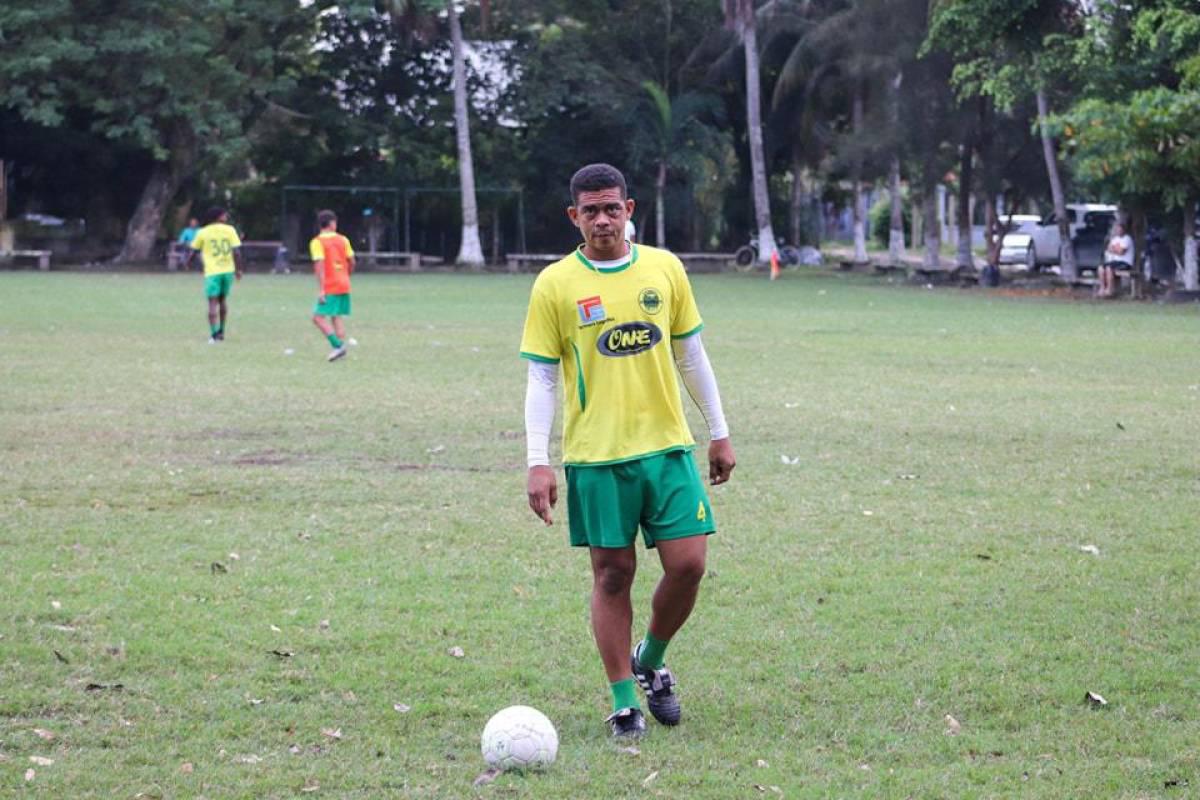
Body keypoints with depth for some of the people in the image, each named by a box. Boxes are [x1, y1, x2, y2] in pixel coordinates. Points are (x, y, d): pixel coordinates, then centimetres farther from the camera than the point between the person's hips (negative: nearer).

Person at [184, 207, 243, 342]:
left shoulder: (203, 232, 0)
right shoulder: (230, 230, 0)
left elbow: (193, 250, 8)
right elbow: (236, 252, -6)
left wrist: (187, 262, 27)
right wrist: (238, 269, 2)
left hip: (212, 272, -2)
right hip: (228, 270, 2)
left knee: (213, 303, -5)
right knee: (222, 300, 20)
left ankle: (214, 334, -16)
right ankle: (221, 332, 25)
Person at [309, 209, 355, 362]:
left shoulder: (317, 242, -8)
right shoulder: (343, 240, 7)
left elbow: (320, 265, -16)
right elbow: (352, 262, 9)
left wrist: (321, 289, -18)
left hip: (330, 288, -6)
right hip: (344, 285, 6)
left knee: (318, 317, -6)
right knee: (338, 317, 13)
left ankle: (337, 345, -19)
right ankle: (341, 347, 6)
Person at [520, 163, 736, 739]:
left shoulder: (664, 269, 6)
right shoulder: (555, 285, -2)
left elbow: (691, 356, 14)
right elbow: (541, 378, -2)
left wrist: (719, 432, 13)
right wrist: (538, 463, -10)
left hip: (667, 445, 2)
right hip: (595, 455, -2)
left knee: (688, 564, -3)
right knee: (613, 574, 1)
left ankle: (650, 661, 23)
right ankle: (623, 701, 11)